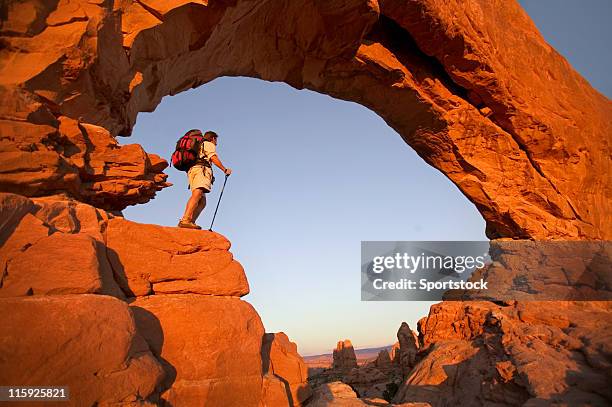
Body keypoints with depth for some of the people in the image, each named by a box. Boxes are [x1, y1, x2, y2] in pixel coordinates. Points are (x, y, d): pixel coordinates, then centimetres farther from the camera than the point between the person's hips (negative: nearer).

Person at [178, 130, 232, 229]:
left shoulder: (198, 146, 38)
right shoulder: (209, 144, 13)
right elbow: (214, 158, -3)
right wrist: (225, 170, 3)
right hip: (200, 169, -9)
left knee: (202, 202, 1)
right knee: (197, 195, -27)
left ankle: (190, 222, -18)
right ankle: (185, 220, -45)